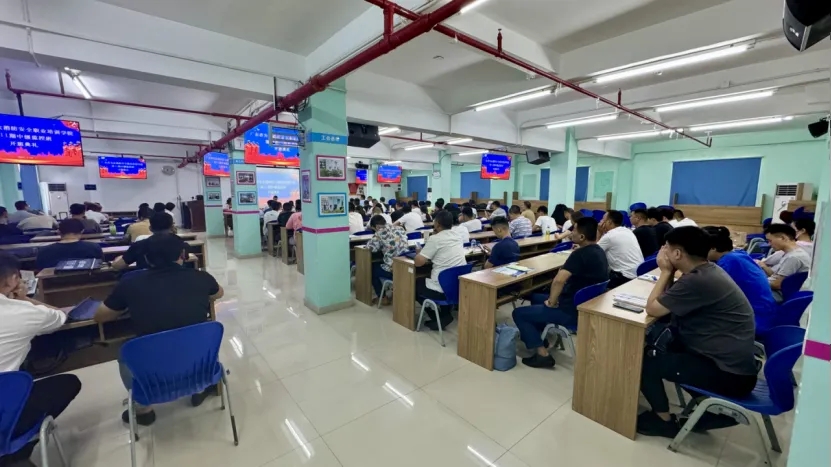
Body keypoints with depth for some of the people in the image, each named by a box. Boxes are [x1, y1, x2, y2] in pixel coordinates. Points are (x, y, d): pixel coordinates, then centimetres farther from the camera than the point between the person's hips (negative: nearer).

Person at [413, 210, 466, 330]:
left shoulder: (435, 238, -14)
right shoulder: (456, 236, 8)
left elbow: (418, 262, -12)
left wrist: (419, 253, 8)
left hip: (443, 289, -7)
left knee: (415, 284, 19)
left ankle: (437, 317, 14)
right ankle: (445, 313, 22)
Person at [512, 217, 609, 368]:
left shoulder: (580, 254, -26)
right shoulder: (599, 251, 5)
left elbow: (559, 280, -37)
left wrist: (551, 302, -18)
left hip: (573, 312, -10)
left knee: (519, 313, -2)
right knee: (536, 298, 26)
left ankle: (542, 354, -3)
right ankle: (540, 336, 32)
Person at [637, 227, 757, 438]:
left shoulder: (697, 280, -26)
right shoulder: (708, 271, 4)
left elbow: (652, 308, -19)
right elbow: (667, 301, 11)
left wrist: (666, 272, -12)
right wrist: (670, 273, -2)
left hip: (729, 375, -9)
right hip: (732, 362, 9)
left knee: (644, 360, -6)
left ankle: (665, 421, 13)